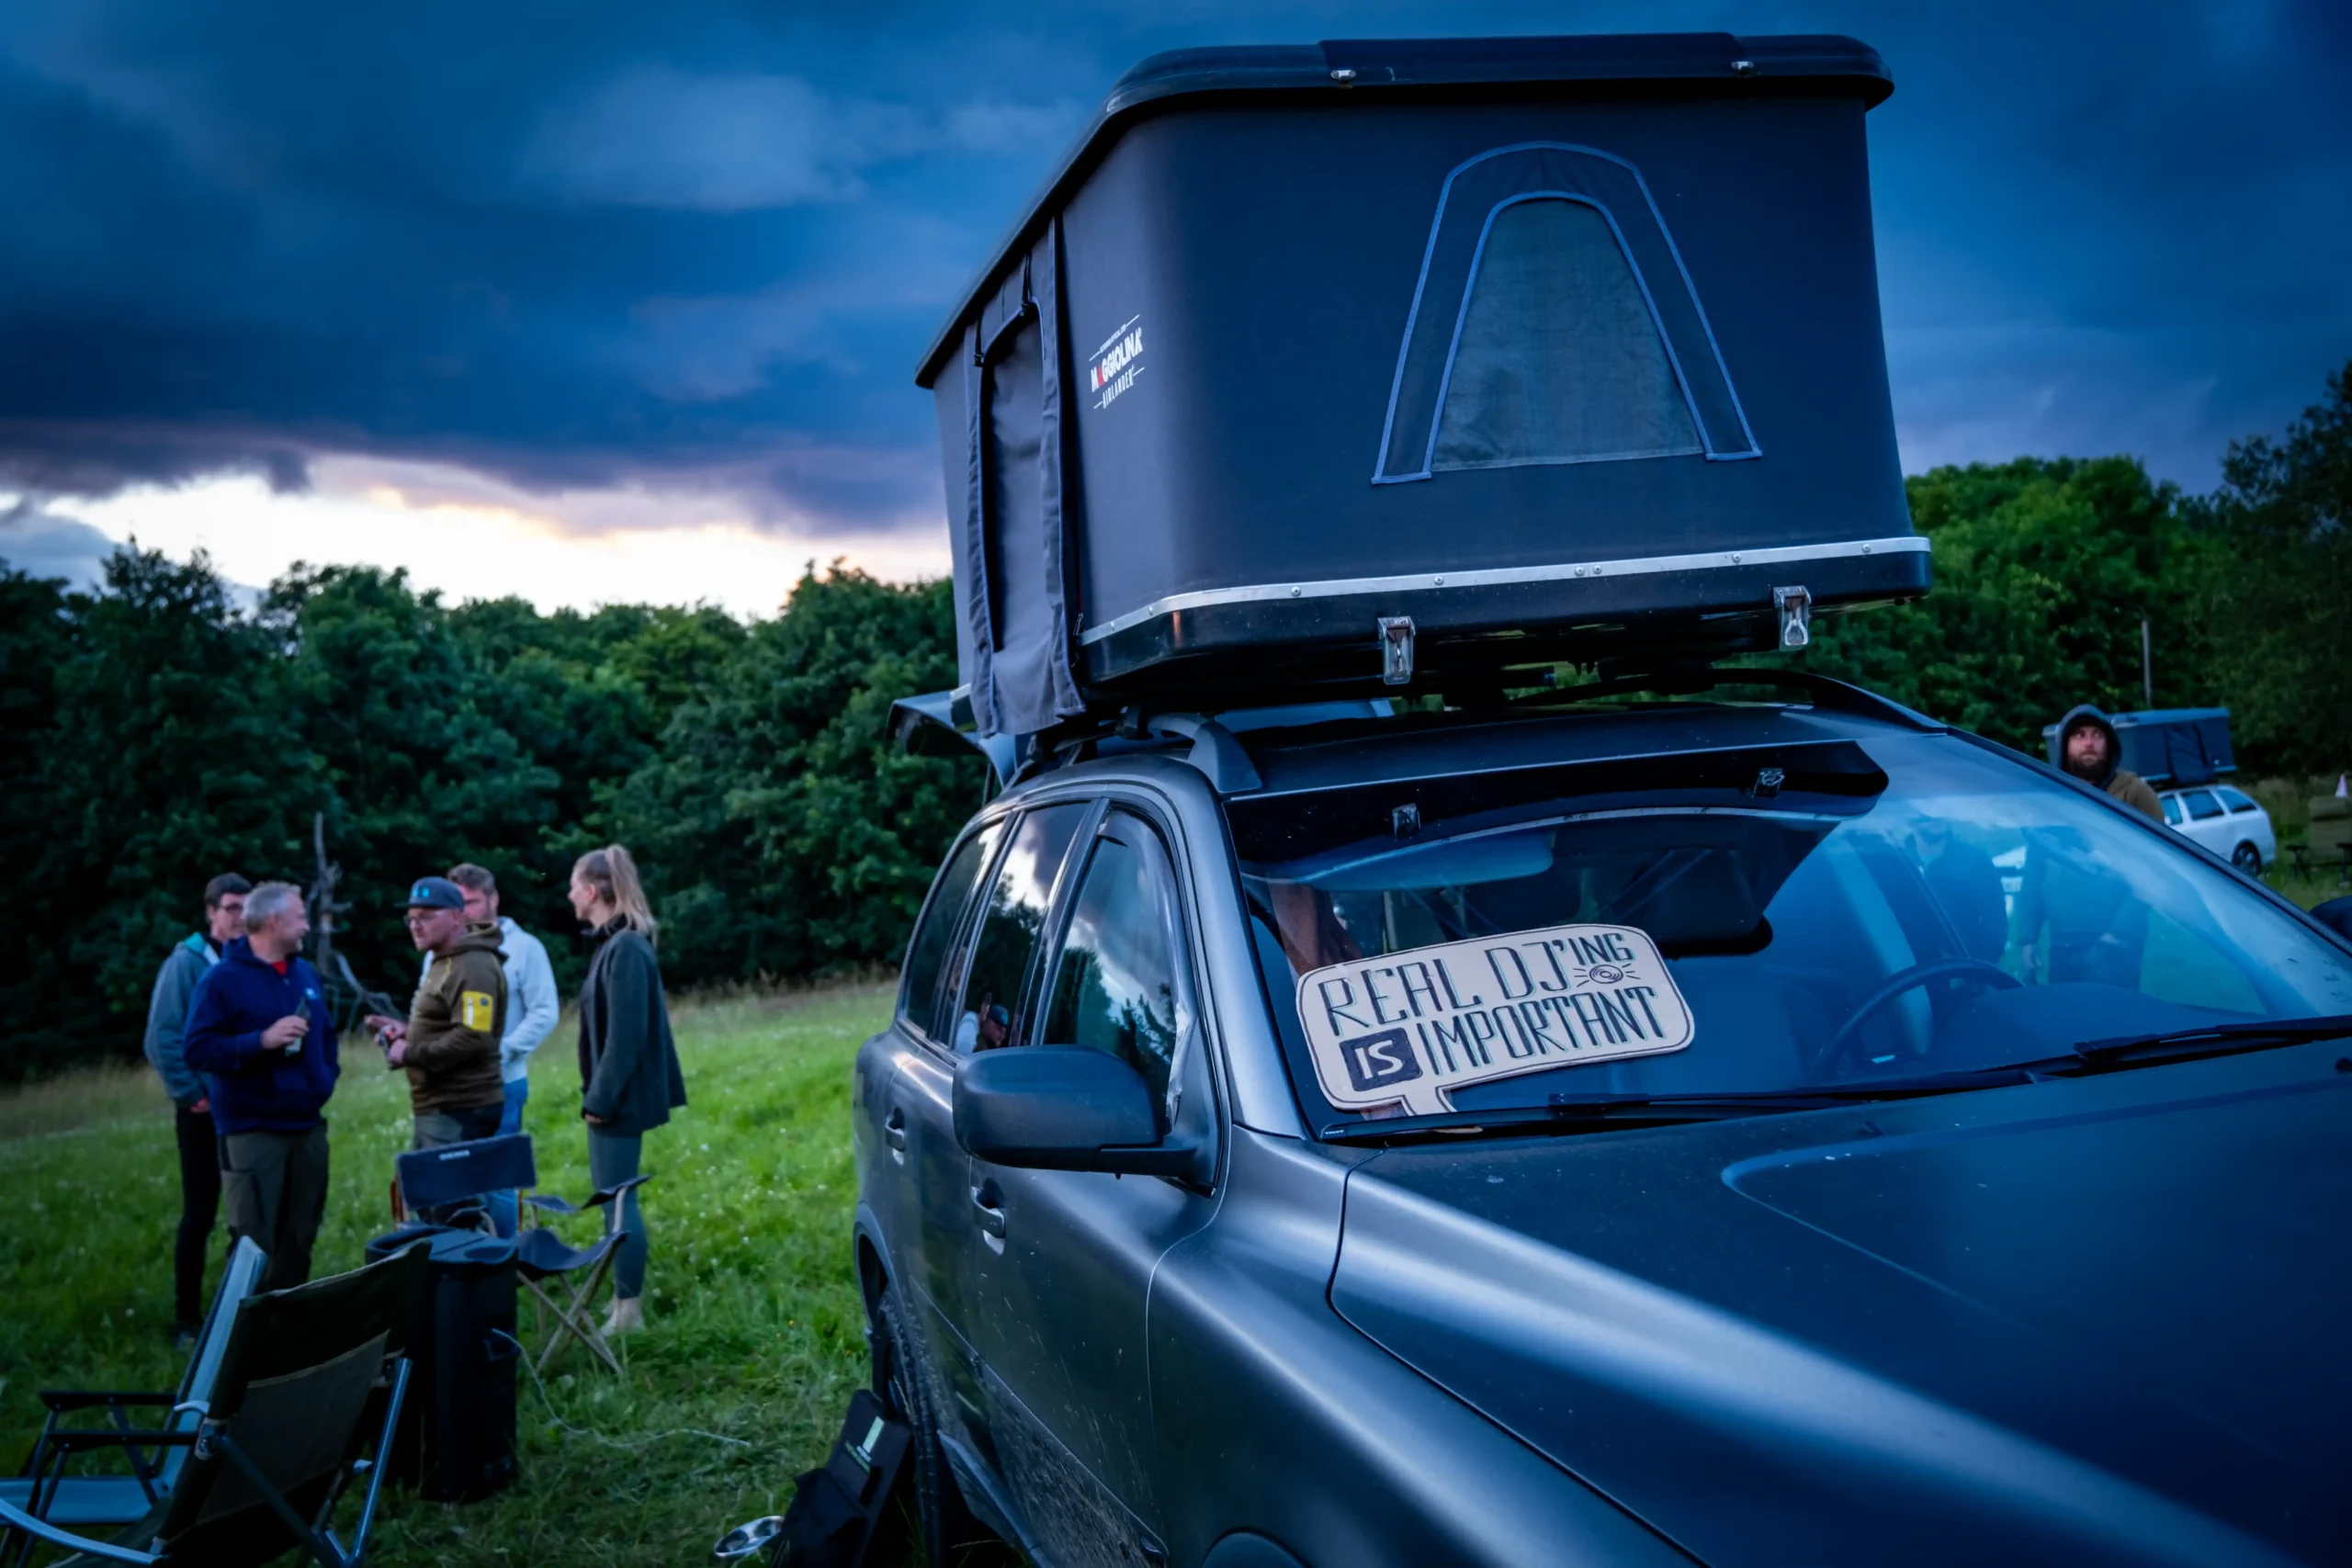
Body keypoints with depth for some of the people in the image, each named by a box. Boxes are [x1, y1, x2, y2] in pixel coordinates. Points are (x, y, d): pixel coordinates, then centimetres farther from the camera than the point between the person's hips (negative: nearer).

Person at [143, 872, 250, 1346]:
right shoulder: (186, 961, -7)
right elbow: (162, 1039, -10)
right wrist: (192, 1095, -11)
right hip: (205, 1109, -4)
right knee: (200, 1215, 2)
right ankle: (187, 1320, 11)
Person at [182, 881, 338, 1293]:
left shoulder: (306, 974, 14)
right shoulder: (222, 978, -9)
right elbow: (196, 1050, -15)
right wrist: (262, 1041, -22)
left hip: (308, 1126, 7)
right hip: (252, 1131, -7)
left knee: (300, 1238, 13)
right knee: (255, 1245, -6)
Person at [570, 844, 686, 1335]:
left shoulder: (626, 949, -19)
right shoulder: (613, 943, 10)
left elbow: (627, 1034, -22)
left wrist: (601, 1097, -18)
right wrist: (596, 1094, 14)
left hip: (619, 1100, -10)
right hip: (610, 1097, 10)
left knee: (618, 1200, -3)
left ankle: (629, 1311, 5)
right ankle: (623, 1300, 25)